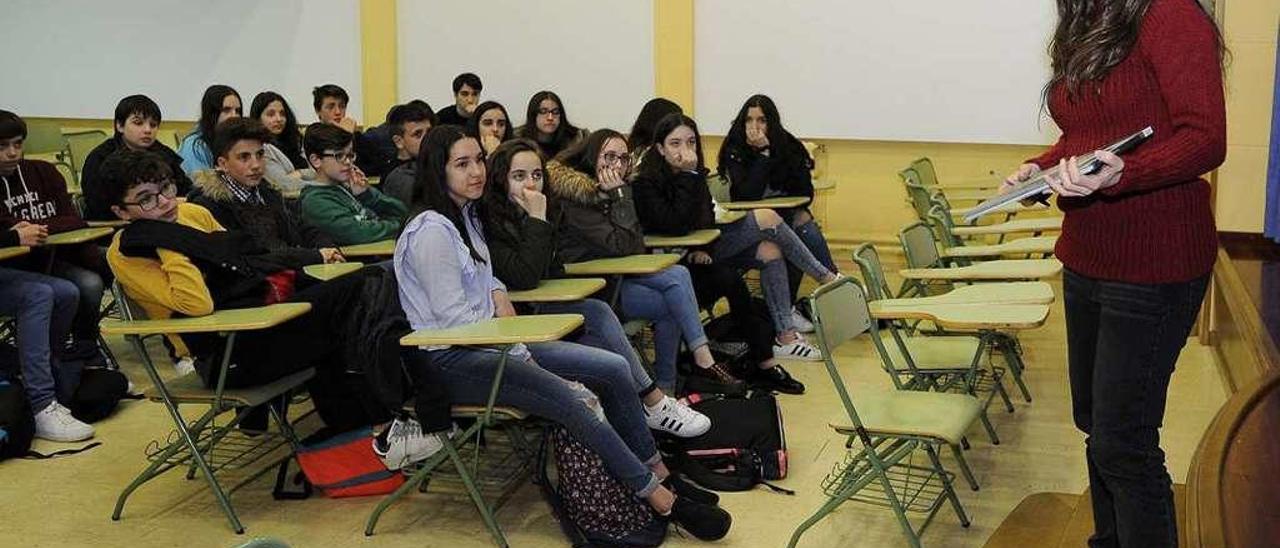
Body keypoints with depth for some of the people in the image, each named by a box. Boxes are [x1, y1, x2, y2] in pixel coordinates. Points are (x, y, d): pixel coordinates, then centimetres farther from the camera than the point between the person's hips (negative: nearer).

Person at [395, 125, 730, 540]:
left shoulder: (465, 217, 13)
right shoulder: (431, 231, -16)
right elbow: (452, 319, -19)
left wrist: (499, 296, 2)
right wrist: (519, 355, -15)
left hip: (491, 342, 10)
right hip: (451, 360, -10)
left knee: (614, 370, -4)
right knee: (574, 402, -27)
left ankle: (659, 474, 4)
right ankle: (662, 501, -16)